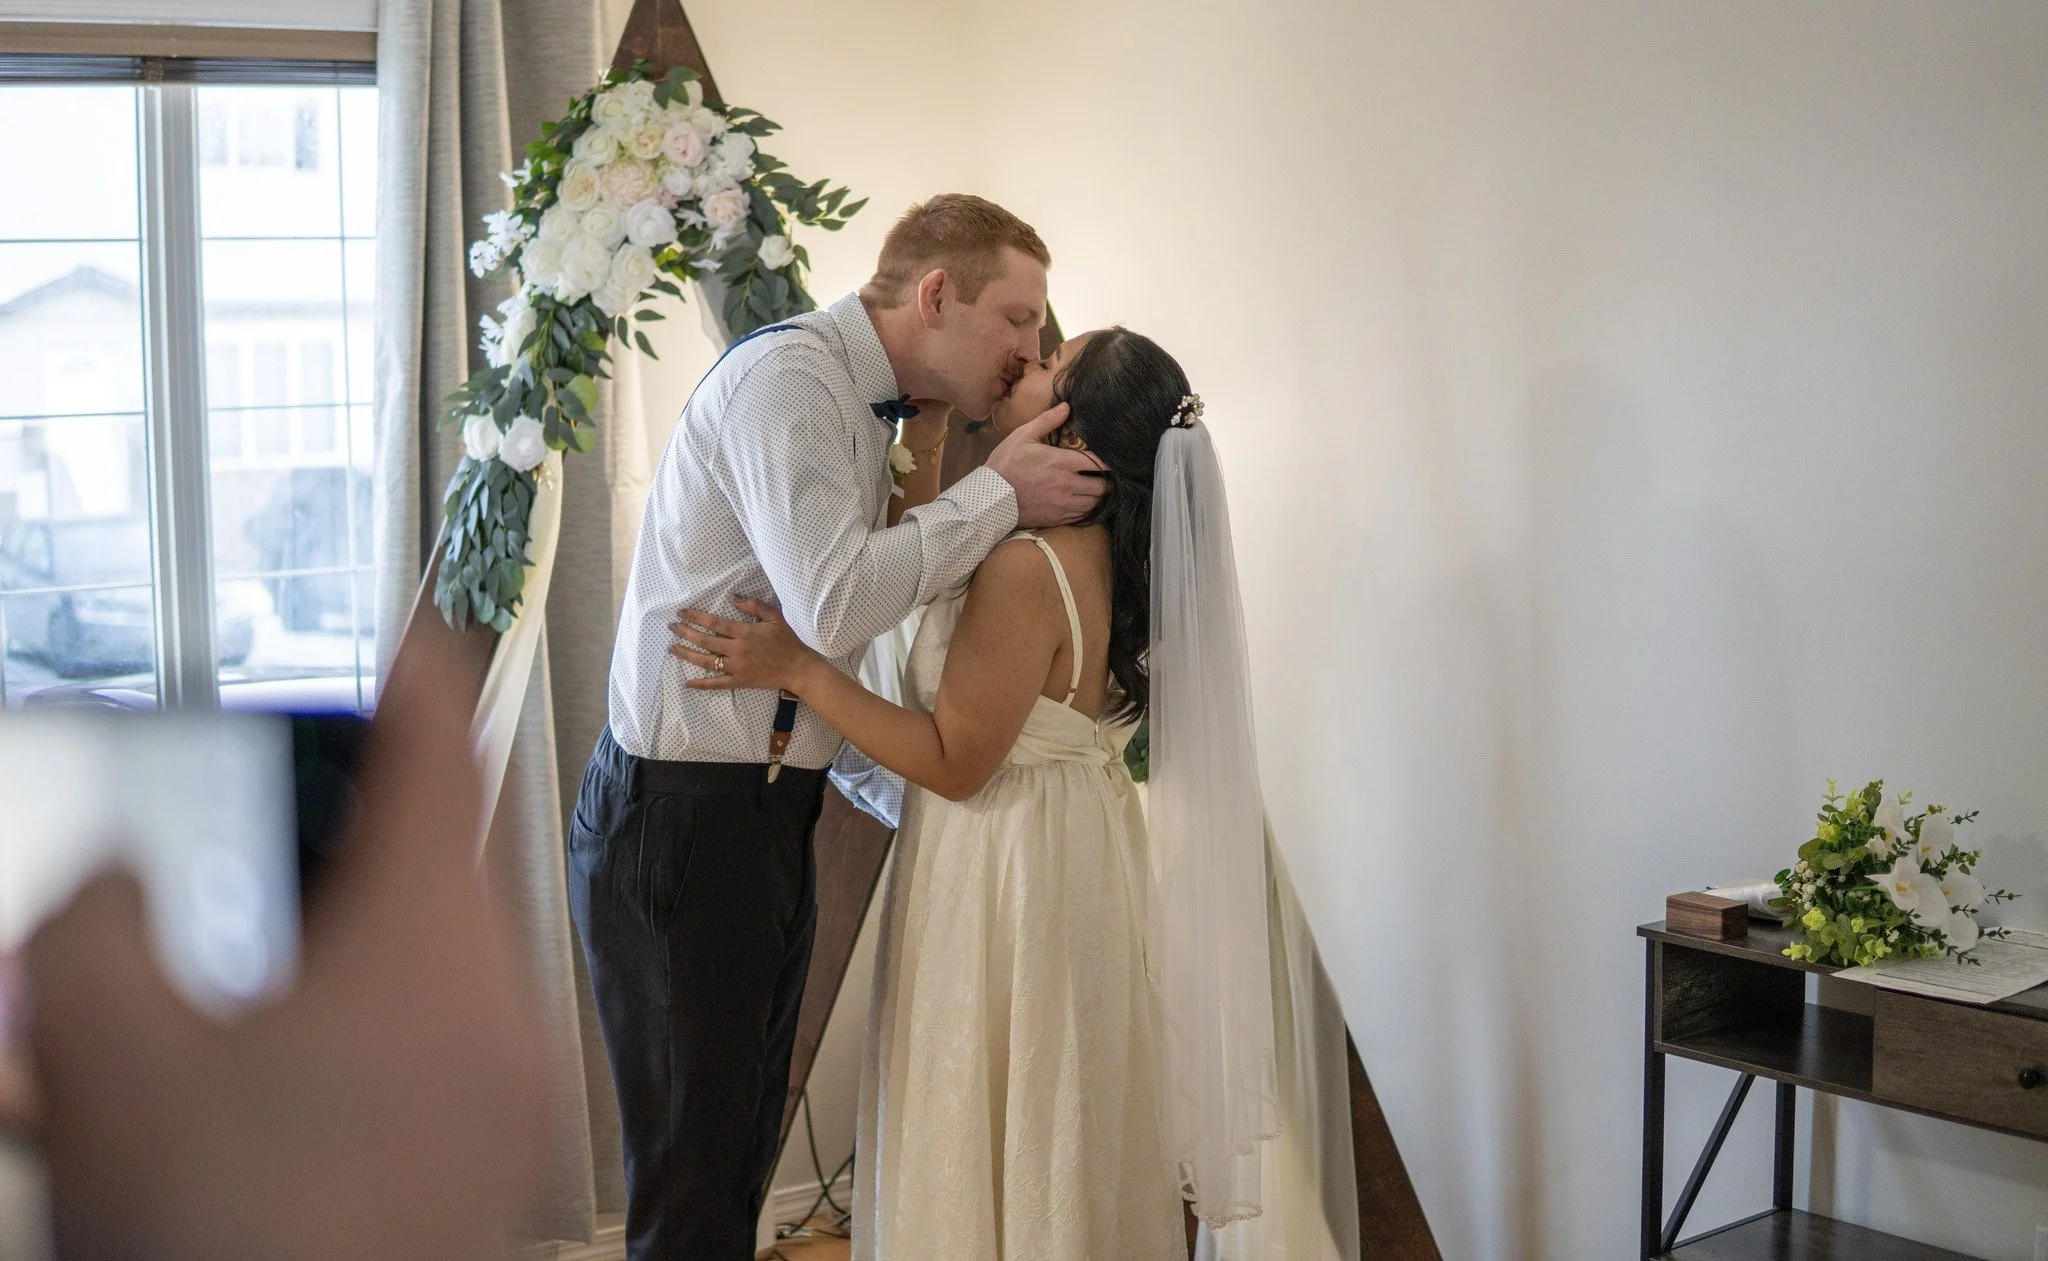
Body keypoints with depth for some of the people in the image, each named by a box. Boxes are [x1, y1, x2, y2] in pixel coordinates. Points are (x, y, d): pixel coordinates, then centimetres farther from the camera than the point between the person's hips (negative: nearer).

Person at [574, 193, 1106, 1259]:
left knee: (746, 1144, 18)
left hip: (766, 808, 10)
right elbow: (837, 605, -27)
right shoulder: (787, 375, -17)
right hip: (683, 817, -10)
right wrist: (997, 495, -17)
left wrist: (925, 443, 2)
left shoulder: (859, 396, 14)